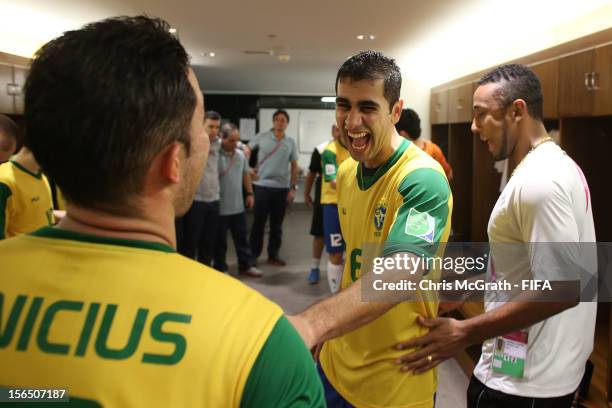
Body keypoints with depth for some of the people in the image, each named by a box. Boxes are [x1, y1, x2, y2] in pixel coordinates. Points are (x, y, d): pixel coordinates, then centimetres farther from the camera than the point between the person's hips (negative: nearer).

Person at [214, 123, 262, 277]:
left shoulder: (240, 154, 5)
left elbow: (246, 174, 17)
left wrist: (250, 193, 14)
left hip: (238, 206, 6)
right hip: (220, 207, -6)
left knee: (242, 238, 15)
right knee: (220, 240, 8)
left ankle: (246, 266, 26)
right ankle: (220, 269, 21)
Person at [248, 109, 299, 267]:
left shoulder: (290, 142, 6)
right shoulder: (262, 137, 0)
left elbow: (294, 166, 8)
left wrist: (293, 187, 2)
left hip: (282, 188, 2)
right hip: (262, 186, -2)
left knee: (277, 224, 10)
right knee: (258, 222, 3)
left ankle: (273, 255, 20)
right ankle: (253, 254, 14)